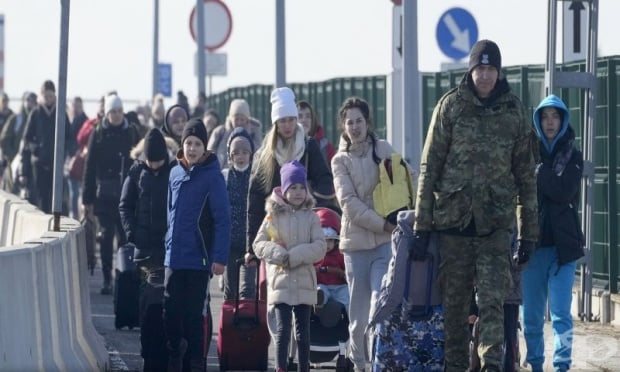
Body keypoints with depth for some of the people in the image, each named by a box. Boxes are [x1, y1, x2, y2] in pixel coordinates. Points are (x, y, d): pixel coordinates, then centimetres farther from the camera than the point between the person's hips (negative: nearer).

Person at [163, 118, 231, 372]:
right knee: (171, 313, 7)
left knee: (193, 315, 0)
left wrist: (220, 257, -16)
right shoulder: (175, 173, 8)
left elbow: (223, 219, -11)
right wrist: (170, 243, 13)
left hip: (198, 260, -5)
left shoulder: (212, 176, -9)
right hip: (174, 258, 5)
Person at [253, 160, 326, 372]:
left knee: (303, 331, 7)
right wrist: (280, 255, -16)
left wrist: (293, 256, -15)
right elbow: (259, 244, 0)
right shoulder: (273, 216, 4)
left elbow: (319, 248, -4)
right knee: (282, 330, -10)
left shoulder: (311, 217, 5)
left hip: (304, 283, 2)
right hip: (280, 281, -2)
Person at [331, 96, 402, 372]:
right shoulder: (340, 160, 5)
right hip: (356, 241, 1)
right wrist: (382, 224, -15)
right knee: (358, 310, 4)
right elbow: (349, 202, -6)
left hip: (386, 241, -1)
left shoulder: (384, 150, 6)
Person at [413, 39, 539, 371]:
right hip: (453, 218, 0)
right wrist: (421, 223, -2)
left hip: (496, 222, 0)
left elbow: (525, 173, 10)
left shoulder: (514, 110, 6)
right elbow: (429, 166, 2)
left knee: (493, 300, -9)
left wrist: (528, 231, 8)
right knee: (454, 302, 7)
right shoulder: (451, 105, 1)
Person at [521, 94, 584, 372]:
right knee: (531, 314, 5)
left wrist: (538, 174, -11)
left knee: (561, 313, -7)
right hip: (532, 242, 1)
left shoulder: (572, 157, 7)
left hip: (562, 243, -1)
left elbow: (565, 193, -10)